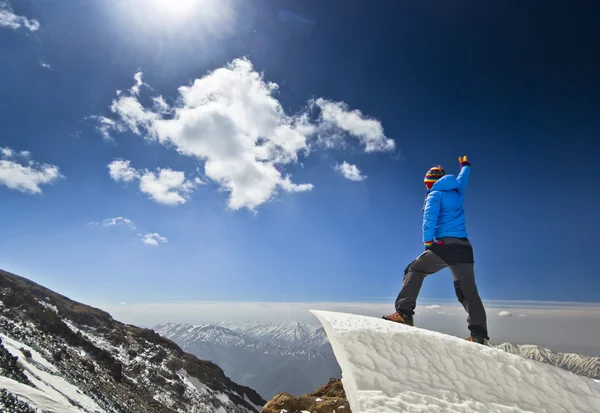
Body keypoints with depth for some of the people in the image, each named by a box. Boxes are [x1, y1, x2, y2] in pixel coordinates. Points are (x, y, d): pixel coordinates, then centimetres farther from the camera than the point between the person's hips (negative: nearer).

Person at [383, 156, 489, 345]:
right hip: (464, 247, 6)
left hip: (444, 245, -6)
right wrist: (465, 165, 62)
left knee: (414, 271, 6)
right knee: (468, 290, 4)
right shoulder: (457, 192, 20)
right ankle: (479, 334, -6)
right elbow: (462, 178, 42)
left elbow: (430, 218, -15)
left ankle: (404, 313, -5)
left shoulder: (435, 195, 3)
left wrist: (428, 242, -16)